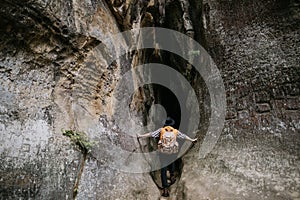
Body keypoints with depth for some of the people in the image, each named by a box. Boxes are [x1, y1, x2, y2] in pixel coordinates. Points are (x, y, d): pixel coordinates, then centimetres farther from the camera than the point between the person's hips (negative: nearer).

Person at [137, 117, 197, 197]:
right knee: (172, 163, 35)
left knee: (163, 170, 6)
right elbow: (184, 136, 16)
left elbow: (151, 134, 0)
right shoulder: (175, 131, 7)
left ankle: (165, 189, 4)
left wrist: (141, 136, 7)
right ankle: (172, 175, 20)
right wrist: (192, 140, 31)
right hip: (173, 152, 1)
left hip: (163, 152, -1)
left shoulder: (161, 130, 4)